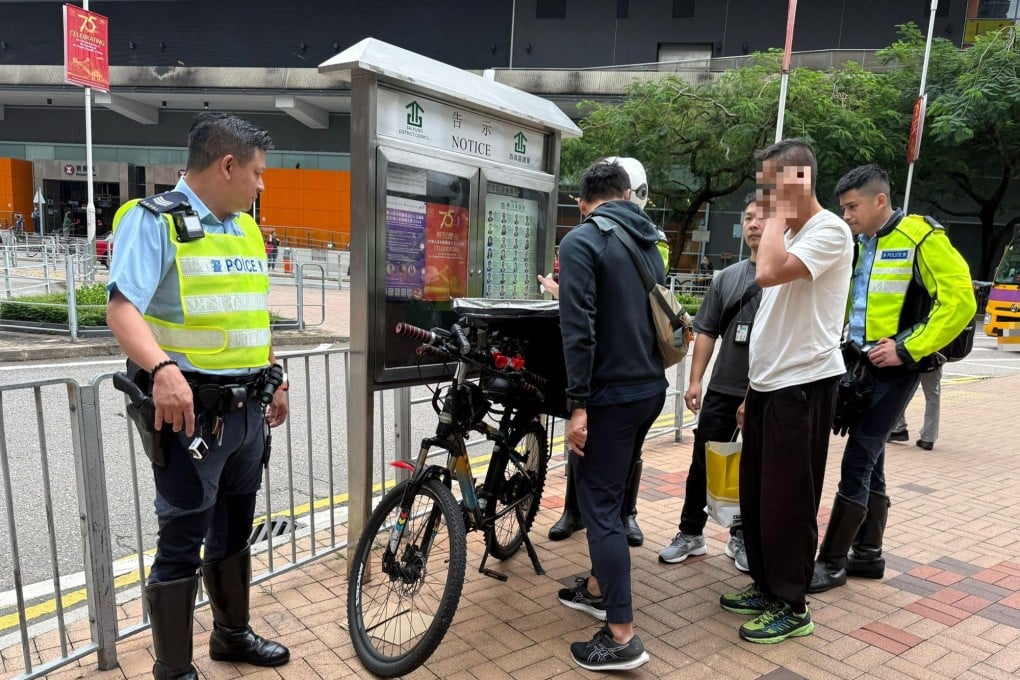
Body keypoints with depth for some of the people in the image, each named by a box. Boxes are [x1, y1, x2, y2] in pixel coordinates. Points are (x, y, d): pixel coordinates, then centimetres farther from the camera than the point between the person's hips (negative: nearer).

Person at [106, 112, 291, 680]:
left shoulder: (246, 228, 13)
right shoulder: (154, 220, -10)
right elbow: (123, 308, -22)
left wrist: (275, 380, 21)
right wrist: (163, 369, -38)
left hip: (247, 410, 8)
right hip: (193, 412, -7)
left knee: (234, 531, 20)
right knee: (183, 543, 3)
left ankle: (232, 634, 39)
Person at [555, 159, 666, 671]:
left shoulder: (580, 241, -11)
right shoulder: (649, 243, 13)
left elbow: (578, 329, -20)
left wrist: (577, 404, -18)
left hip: (611, 393, -8)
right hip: (651, 387, 8)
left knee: (599, 506, -1)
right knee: (608, 494, 21)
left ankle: (622, 638, 5)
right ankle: (598, 588, 36)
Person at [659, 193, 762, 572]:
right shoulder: (727, 277, 8)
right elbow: (706, 331, 9)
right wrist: (695, 380, 3)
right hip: (722, 388, 3)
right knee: (703, 463, 8)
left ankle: (742, 537, 29)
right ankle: (691, 532, 23)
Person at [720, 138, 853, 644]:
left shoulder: (829, 230, -12)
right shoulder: (791, 234, 17)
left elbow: (768, 274, -32)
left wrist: (783, 211, -16)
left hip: (802, 386, -9)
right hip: (769, 385, 9)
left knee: (787, 502, 1)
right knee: (754, 496, 16)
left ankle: (792, 607, 17)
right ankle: (766, 587, 31)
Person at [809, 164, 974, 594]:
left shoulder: (920, 237, -12)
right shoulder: (860, 245, 12)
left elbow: (960, 301, -18)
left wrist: (907, 349, -20)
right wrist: (845, 344, 10)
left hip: (893, 372, -8)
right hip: (861, 366, 8)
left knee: (857, 462, -6)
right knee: (870, 462, 14)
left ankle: (832, 562, 5)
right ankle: (868, 553, 26)